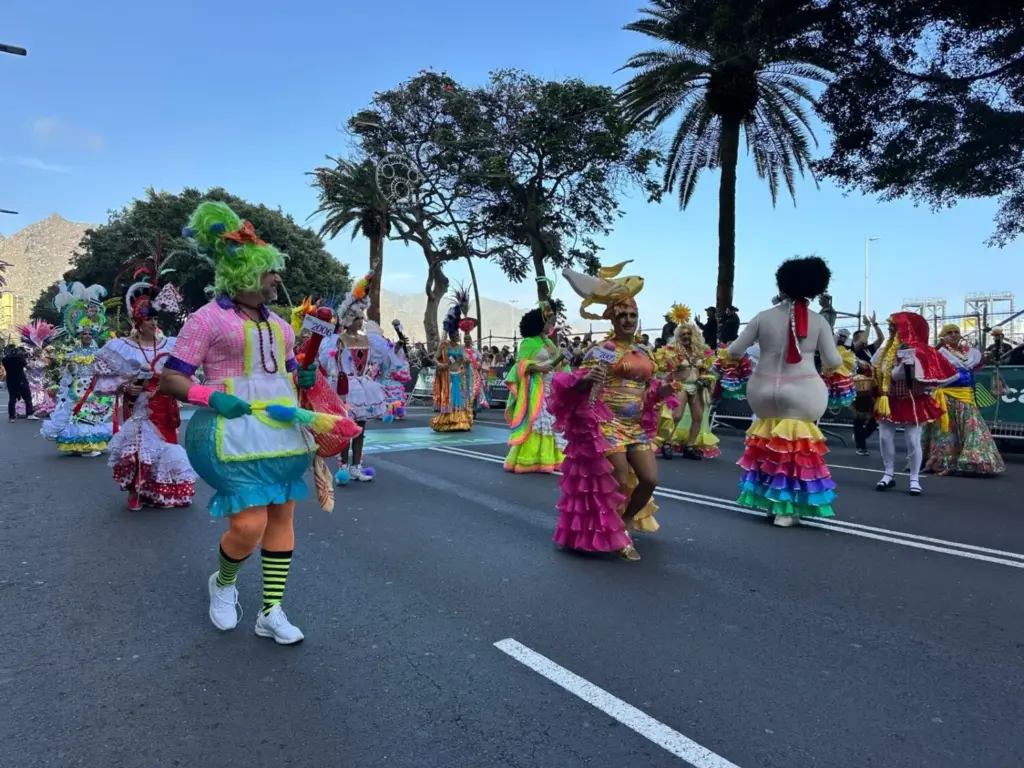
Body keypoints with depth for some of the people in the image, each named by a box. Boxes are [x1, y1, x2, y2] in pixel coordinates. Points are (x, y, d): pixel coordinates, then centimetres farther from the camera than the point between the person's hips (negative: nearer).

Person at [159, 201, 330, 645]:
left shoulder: (279, 325, 15)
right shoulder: (209, 318, -6)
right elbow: (170, 379, -6)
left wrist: (305, 379, 3)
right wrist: (211, 396, -24)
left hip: (282, 431, 7)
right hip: (235, 432, -7)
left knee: (282, 517, 8)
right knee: (249, 523, -12)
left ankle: (271, 612, 21)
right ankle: (223, 583, 24)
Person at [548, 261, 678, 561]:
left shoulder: (645, 353, 12)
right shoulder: (601, 351, -9)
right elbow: (581, 388, -14)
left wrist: (663, 390, 0)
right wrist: (586, 379, -36)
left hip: (637, 427, 7)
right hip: (607, 425, -7)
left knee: (650, 479, 4)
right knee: (619, 482, -3)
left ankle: (626, 521, 31)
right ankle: (615, 535, 19)